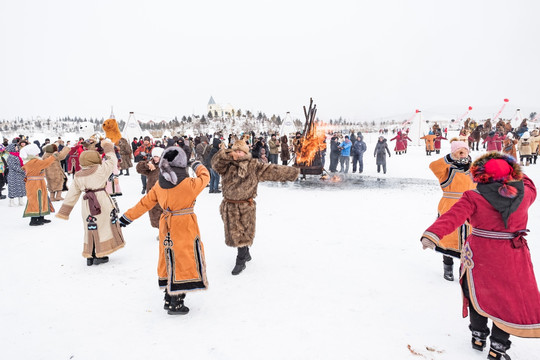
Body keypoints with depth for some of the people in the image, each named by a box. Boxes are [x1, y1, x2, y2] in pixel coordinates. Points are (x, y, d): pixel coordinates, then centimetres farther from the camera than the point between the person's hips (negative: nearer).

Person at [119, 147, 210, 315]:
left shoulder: (159, 185, -2)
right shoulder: (190, 184, -17)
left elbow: (145, 203, 7)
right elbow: (205, 177, 3)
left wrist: (127, 217, 19)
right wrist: (198, 166, 23)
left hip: (167, 228, 6)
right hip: (185, 229, -6)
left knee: (170, 262, 17)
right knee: (184, 261, 3)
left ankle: (170, 299, 29)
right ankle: (176, 304, 7)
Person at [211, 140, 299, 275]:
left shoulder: (254, 166, -3)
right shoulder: (226, 166, 1)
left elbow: (272, 170, -4)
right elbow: (216, 162, -18)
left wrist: (291, 172, -5)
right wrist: (229, 155, -31)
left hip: (245, 207, -3)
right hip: (229, 207, 3)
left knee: (243, 234, 1)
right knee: (233, 232, 16)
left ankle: (240, 262, 18)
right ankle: (246, 254, 38)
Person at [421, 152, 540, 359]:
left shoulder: (474, 198, -17)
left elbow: (453, 216, -30)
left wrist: (433, 234, -39)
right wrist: (515, 176, 29)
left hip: (480, 255, -1)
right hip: (512, 259, 1)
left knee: (478, 294, 20)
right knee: (510, 299, 14)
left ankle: (478, 336, 34)